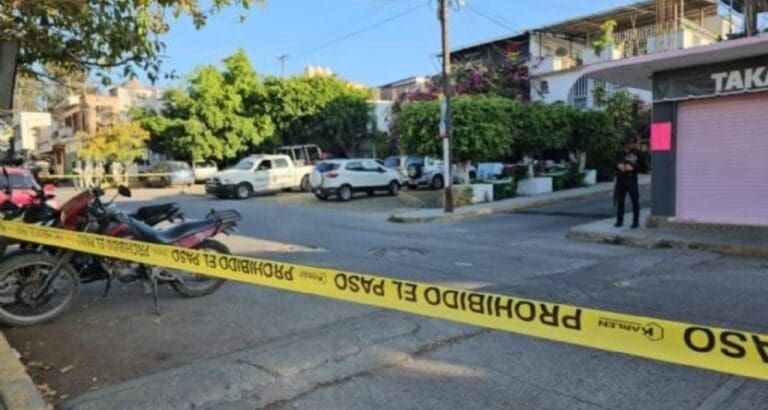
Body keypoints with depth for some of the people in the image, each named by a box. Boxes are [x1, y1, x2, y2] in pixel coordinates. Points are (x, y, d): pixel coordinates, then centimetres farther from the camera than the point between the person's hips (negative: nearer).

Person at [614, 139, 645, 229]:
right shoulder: (620, 153, 12)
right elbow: (615, 163, 16)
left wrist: (632, 167, -16)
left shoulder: (637, 153, 5)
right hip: (620, 179, 2)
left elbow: (642, 165, 0)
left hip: (632, 180, -2)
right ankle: (619, 220, 13)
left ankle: (636, 221, 3)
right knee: (619, 201, 4)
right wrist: (618, 166, -5)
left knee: (635, 201, -3)